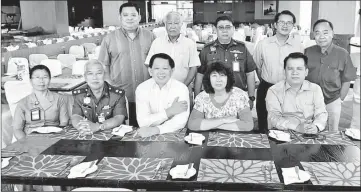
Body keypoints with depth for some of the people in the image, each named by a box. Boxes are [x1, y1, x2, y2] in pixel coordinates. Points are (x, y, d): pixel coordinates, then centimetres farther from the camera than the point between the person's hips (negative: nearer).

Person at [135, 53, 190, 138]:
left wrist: (156, 129, -30)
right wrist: (169, 112, -17)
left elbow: (180, 121, -18)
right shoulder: (142, 88, -3)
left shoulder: (181, 88, -8)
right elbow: (142, 122, -12)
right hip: (148, 135, 1)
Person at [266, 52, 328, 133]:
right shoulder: (274, 91, 2)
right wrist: (297, 127, -25)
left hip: (308, 135, 2)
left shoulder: (315, 89, 13)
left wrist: (316, 127, -20)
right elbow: (274, 118, -9)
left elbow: (321, 114, 4)